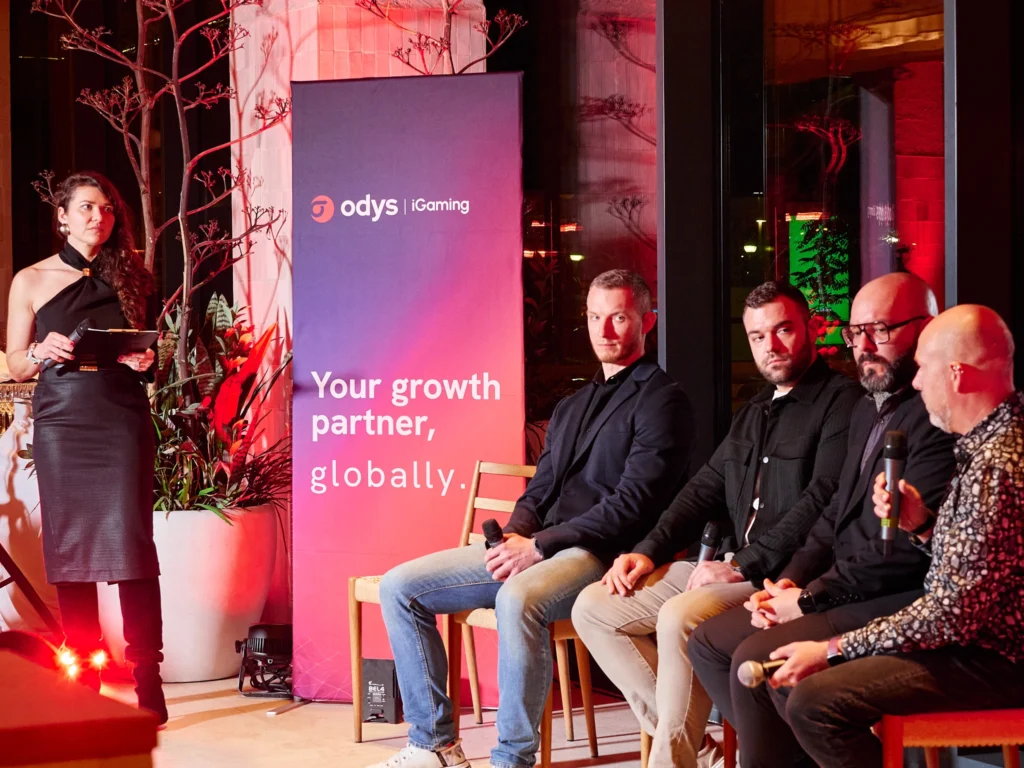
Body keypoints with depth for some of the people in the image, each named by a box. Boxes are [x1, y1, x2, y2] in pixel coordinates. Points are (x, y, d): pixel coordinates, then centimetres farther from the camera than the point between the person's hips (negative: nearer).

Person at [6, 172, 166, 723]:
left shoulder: (130, 278, 12)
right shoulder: (31, 281, 8)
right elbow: (16, 367, 10)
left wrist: (145, 360, -4)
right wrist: (42, 351, -10)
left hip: (123, 418, 0)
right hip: (61, 423, 0)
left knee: (130, 542, -9)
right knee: (68, 550, 1)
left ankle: (147, 681, -9)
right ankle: (83, 676, 10)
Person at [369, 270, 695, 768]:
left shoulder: (661, 401, -3)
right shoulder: (571, 407, 24)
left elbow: (634, 504, -14)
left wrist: (539, 546, -17)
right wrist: (514, 537, -3)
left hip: (599, 554, -8)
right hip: (533, 548, 9)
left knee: (519, 597, -40)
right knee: (399, 587, -3)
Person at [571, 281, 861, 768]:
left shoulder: (841, 401, -7)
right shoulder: (753, 414, 22)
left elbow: (822, 501, -17)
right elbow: (704, 490, 21)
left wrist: (745, 565, -19)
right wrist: (649, 551, 6)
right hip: (733, 569, 10)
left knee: (679, 617, -34)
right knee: (593, 608, 1)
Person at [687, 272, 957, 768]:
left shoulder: (936, 415, -16)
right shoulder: (868, 410, 17)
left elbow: (910, 545, -22)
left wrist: (811, 597, -14)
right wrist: (790, 581, 4)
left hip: (899, 603, -11)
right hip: (845, 591, 11)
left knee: (756, 658, -24)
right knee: (708, 643, 7)